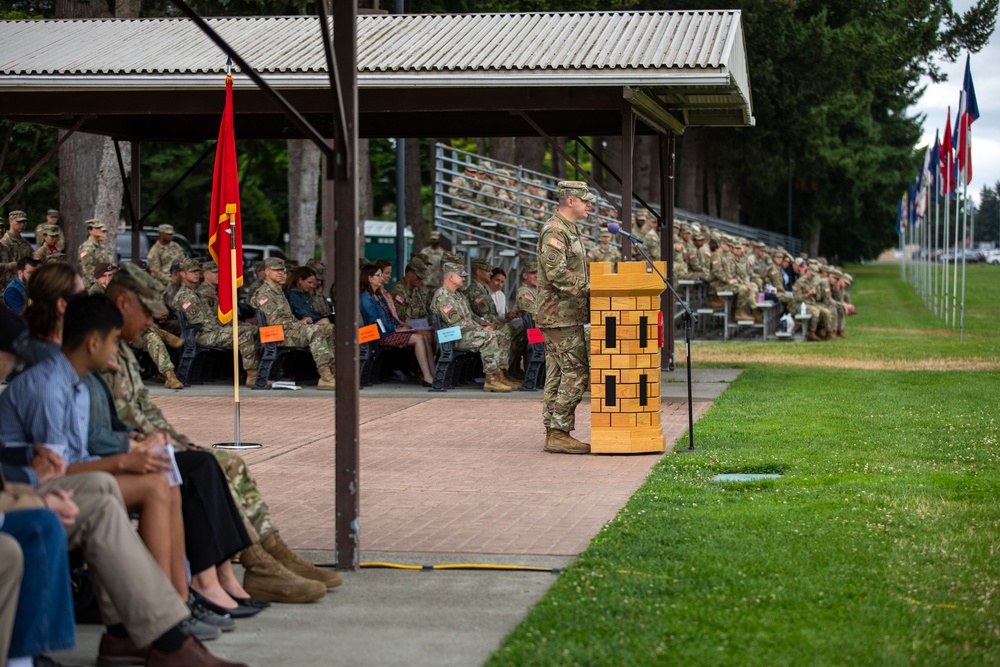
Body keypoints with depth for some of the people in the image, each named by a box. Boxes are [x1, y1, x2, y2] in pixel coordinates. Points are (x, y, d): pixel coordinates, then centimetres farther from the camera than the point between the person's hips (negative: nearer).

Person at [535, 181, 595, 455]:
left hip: (565, 316, 10)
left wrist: (589, 285, 11)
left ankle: (553, 433, 13)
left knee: (557, 375, 10)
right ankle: (559, 433, -9)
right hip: (561, 316, -10)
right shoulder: (554, 231, -14)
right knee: (575, 372, -10)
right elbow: (556, 273, -24)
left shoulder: (571, 230, 19)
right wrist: (587, 288, -20)